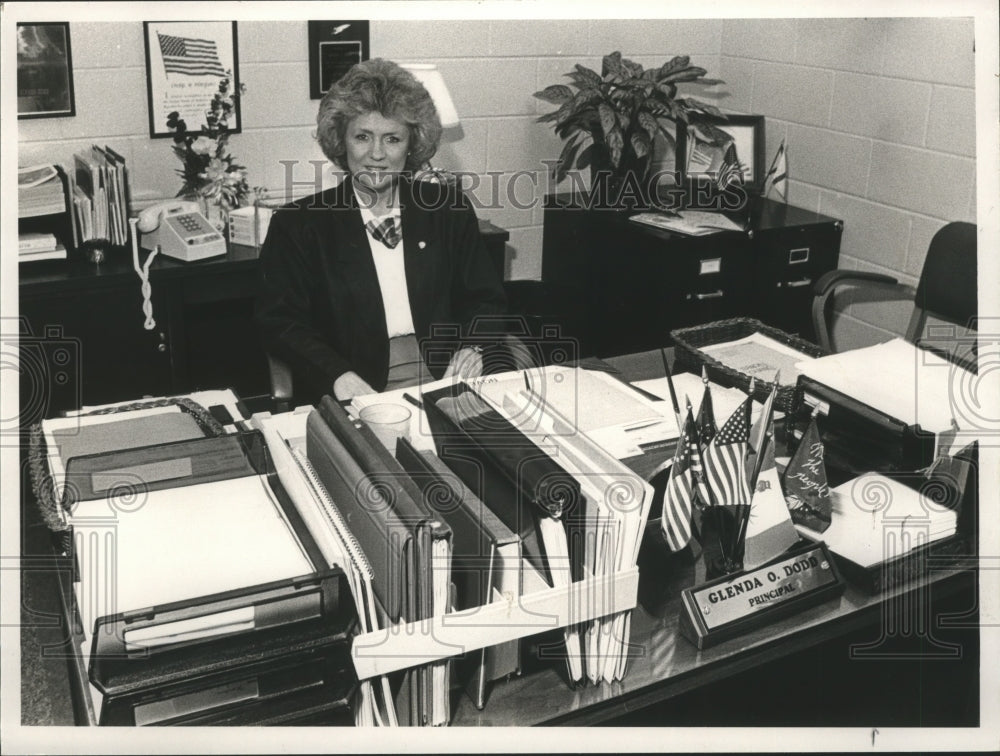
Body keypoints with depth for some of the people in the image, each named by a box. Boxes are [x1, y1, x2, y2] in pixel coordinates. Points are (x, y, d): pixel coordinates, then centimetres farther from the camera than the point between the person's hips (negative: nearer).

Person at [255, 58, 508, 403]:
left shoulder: (449, 209, 13)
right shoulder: (297, 225, 7)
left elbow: (486, 300, 15)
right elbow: (279, 321, 1)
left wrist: (473, 348, -8)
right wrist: (339, 376, -17)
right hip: (351, 402, -2)